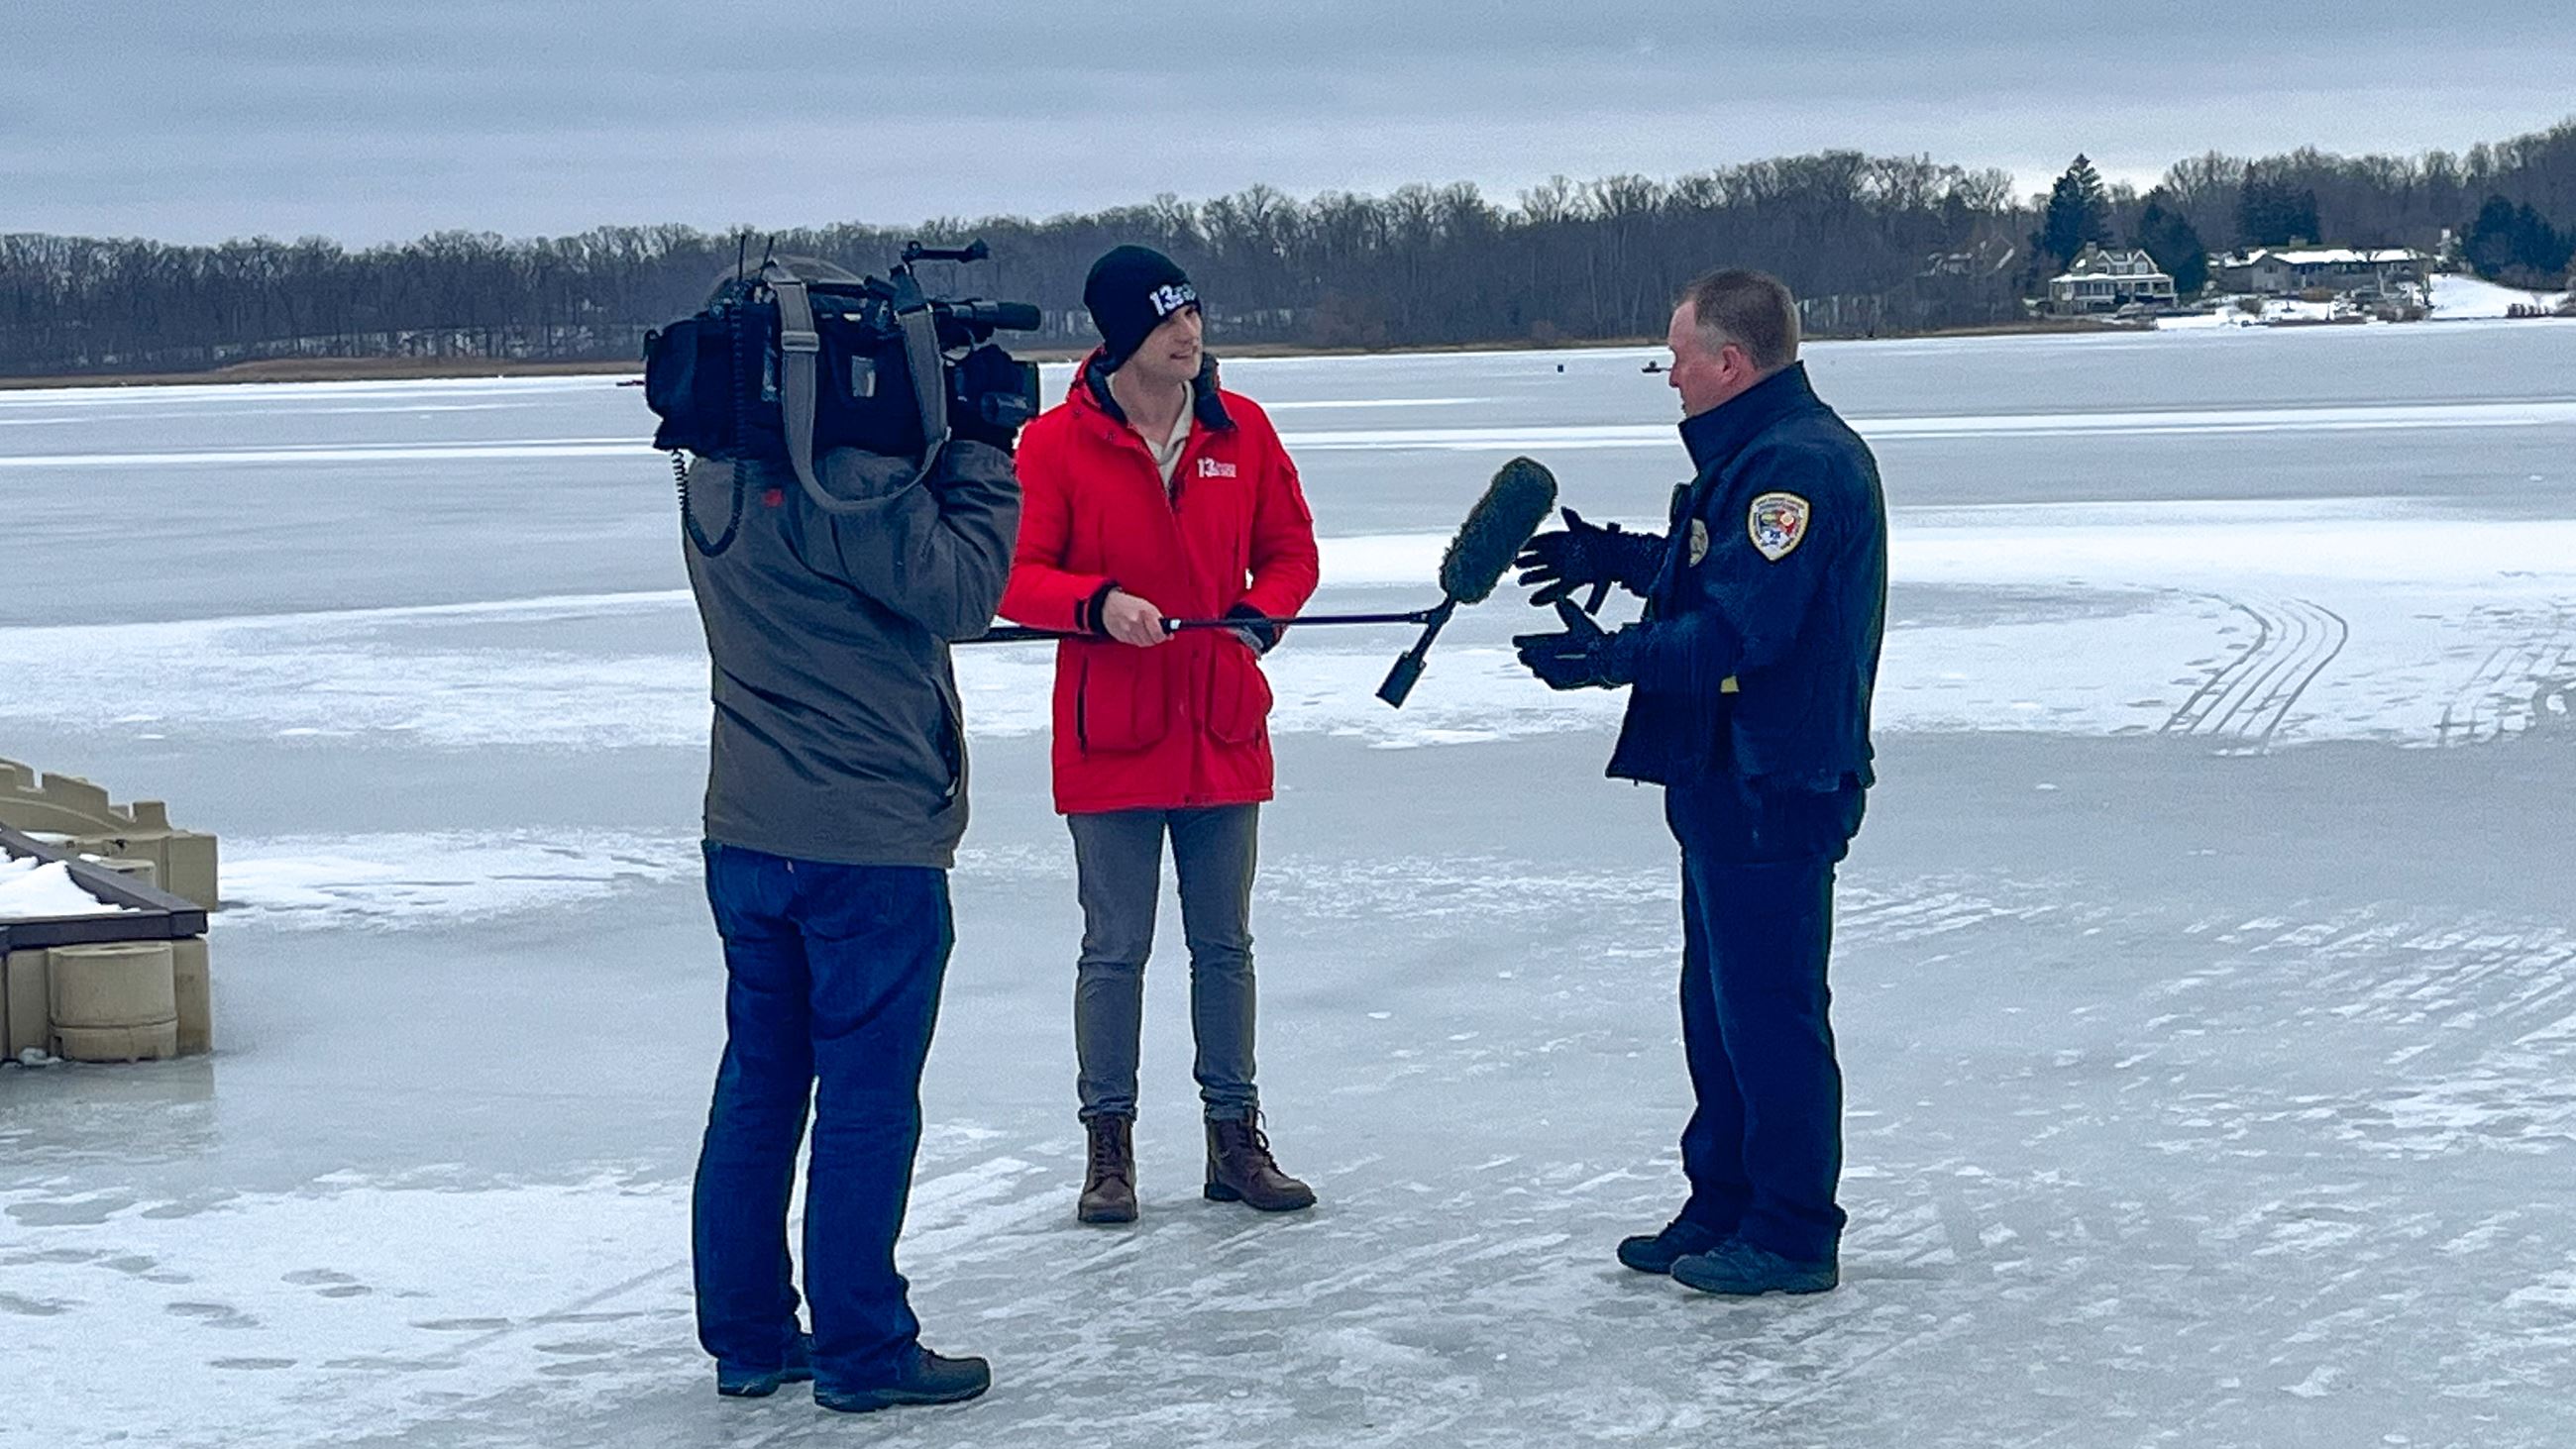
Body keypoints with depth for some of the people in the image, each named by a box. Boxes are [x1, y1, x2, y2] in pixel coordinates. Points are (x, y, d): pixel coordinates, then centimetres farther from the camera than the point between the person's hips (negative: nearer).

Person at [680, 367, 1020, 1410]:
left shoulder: (717, 474, 7)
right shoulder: (850, 474, -20)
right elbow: (957, 593, -14)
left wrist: (950, 451, 6)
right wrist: (982, 451, -7)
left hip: (746, 837, 8)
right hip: (869, 842, -8)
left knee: (758, 1087, 14)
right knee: (866, 1099, 1)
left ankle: (747, 1335, 22)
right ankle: (861, 1350, 8)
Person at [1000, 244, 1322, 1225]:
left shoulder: (1241, 430, 2)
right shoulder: (1056, 442, -7)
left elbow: (1289, 549, 9)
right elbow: (1015, 575, -7)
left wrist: (1260, 615, -10)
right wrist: (1097, 604, -24)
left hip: (1223, 728, 3)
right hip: (1109, 737, -3)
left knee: (1224, 946, 11)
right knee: (1114, 950, 4)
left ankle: (1235, 1136, 22)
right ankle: (1109, 1143, 15)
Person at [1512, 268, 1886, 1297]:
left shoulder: (1800, 465, -19)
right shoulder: (1756, 456, 16)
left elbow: (1739, 626, -27)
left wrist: (1614, 656, -28)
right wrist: (1619, 557, 28)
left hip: (1775, 791, -11)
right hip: (1730, 779, 11)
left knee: (1769, 1009, -4)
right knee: (1719, 1003, 17)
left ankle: (1793, 1234, 4)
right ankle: (1724, 1206, 26)